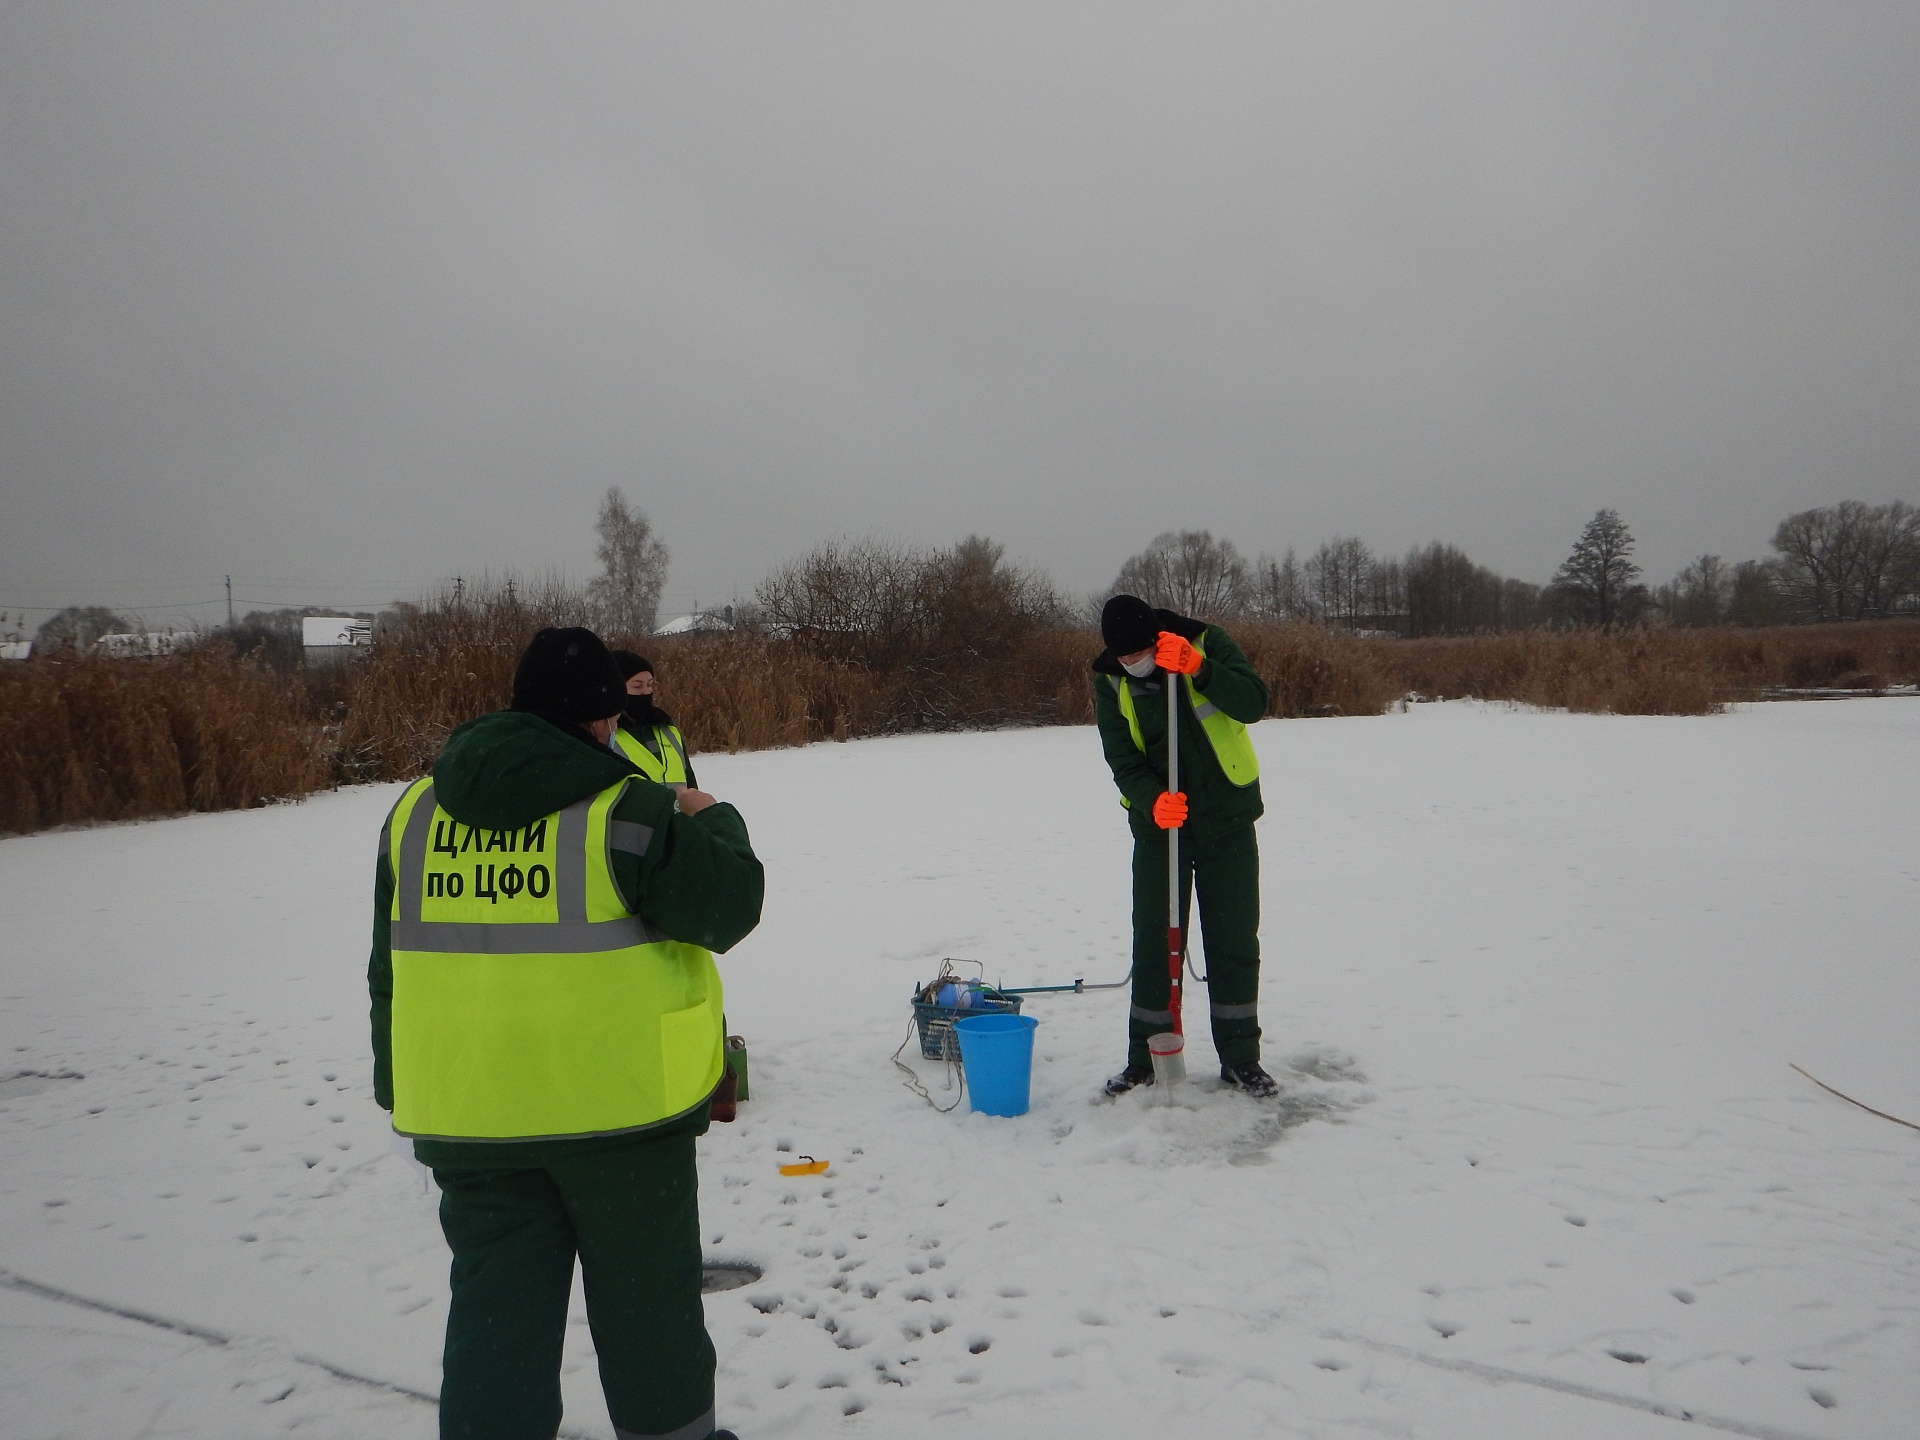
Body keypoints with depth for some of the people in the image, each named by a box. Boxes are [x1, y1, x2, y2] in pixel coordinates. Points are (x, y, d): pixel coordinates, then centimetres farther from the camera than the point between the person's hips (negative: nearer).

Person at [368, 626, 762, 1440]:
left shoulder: (417, 811, 5)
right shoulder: (623, 811, -15)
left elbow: (393, 970, 11)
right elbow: (727, 908, -10)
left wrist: (400, 1096, 20)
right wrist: (716, 821, 8)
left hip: (469, 1116, 5)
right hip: (617, 1101, -4)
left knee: (495, 1304, 14)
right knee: (646, 1294, 16)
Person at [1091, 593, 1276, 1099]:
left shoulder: (1208, 644, -10)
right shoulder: (1110, 682, -5)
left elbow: (1253, 703, -21)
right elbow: (1122, 759, -8)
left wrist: (1197, 669, -34)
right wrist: (1152, 800, -27)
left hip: (1227, 820, -1)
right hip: (1158, 824, 1)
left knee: (1234, 942, 5)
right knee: (1153, 943, 4)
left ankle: (1240, 1057, 18)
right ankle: (1145, 1057, 17)